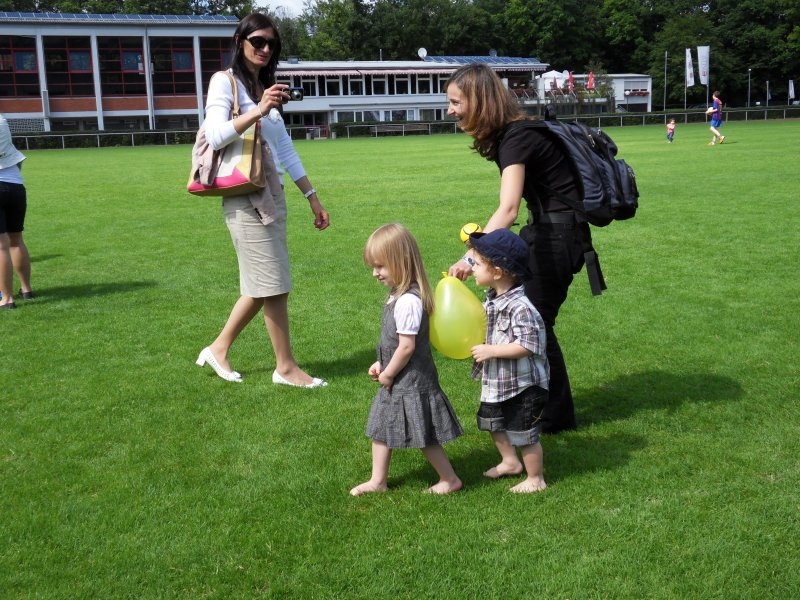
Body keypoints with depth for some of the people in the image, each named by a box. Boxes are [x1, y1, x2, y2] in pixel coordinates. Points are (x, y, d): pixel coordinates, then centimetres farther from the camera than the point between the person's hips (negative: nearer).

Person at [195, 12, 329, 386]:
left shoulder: (267, 88, 19)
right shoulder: (225, 81, -3)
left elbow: (286, 150, 18)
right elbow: (215, 136, -18)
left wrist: (313, 198, 15)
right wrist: (257, 112, -29)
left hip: (272, 195, 8)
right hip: (245, 197, -8)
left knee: (261, 286, 11)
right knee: (273, 285, -4)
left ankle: (218, 350, 24)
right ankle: (286, 367, 7)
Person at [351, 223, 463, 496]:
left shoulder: (408, 302, -27)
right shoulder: (398, 294, 5)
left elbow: (406, 346, -25)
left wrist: (388, 373, -13)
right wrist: (381, 365, 9)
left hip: (411, 382, -10)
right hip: (396, 381, 10)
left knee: (423, 435, 4)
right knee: (380, 426, 16)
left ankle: (450, 479, 21)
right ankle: (378, 480, 29)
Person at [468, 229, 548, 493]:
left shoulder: (520, 307, -28)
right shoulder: (492, 299, 1)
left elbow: (527, 346, -31)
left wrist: (491, 351, -29)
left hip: (522, 384, -10)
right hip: (496, 382, 10)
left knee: (523, 433, 4)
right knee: (492, 422, 25)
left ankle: (536, 479, 24)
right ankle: (510, 462, 46)